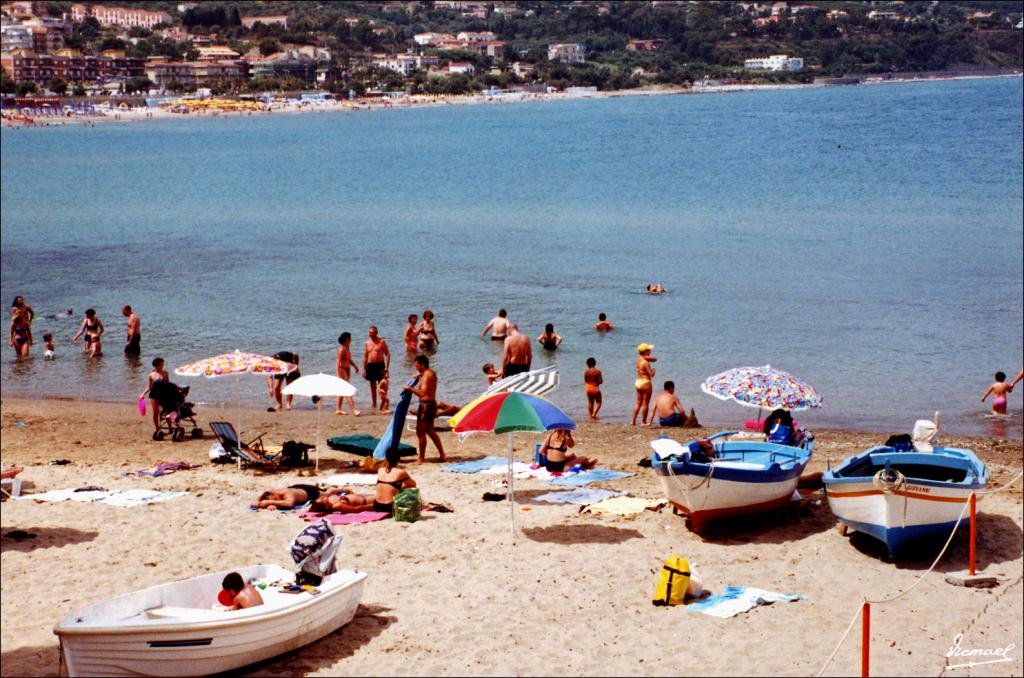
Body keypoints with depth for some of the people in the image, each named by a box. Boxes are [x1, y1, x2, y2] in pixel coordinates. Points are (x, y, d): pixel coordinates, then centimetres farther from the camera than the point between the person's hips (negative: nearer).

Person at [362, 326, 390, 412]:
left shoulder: (381, 342, -2)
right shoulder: (367, 343, 9)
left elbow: (387, 354, -3)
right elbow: (365, 356, 14)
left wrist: (386, 367, -12)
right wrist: (364, 369, 9)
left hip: (380, 365, -4)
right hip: (370, 366, 4)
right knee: (372, 387, 9)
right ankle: (373, 405, 16)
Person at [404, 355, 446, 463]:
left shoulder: (426, 376, -18)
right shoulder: (432, 373, 11)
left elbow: (422, 393, -26)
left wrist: (410, 388, -19)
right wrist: (420, 375, 19)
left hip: (426, 405, -10)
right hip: (432, 403, 10)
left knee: (420, 432, -2)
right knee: (430, 431, 19)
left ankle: (421, 458, 2)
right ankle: (442, 455, 21)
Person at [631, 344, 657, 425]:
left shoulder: (639, 358, 6)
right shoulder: (645, 362, -19)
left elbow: (654, 359, 8)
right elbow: (651, 374, -20)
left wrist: (648, 358, -13)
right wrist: (653, 369, 1)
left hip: (638, 382, 8)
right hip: (646, 382, -8)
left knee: (638, 403, 14)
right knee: (645, 404, 2)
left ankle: (633, 421, 10)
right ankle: (643, 422, 6)